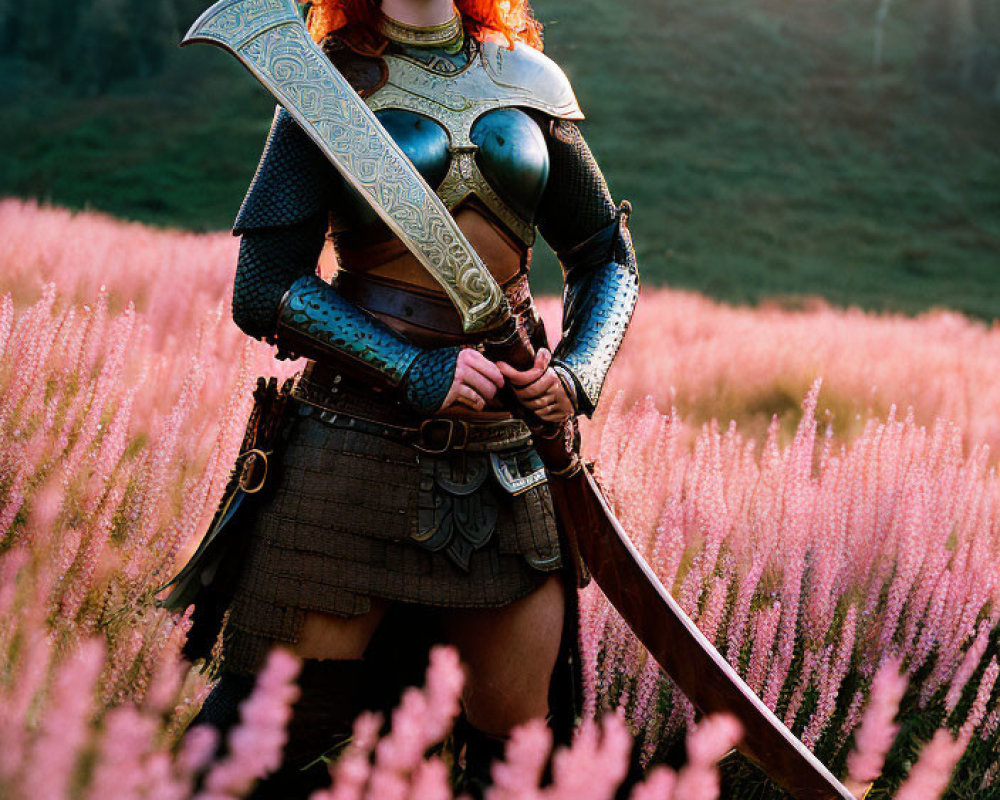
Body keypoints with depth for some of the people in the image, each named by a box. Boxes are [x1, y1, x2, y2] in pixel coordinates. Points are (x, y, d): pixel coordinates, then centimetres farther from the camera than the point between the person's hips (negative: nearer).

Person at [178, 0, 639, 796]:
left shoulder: (529, 82, 11)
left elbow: (608, 258, 17)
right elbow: (264, 290, -6)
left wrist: (578, 371, -2)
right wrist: (417, 373, -16)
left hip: (504, 454, 4)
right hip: (359, 436, -3)